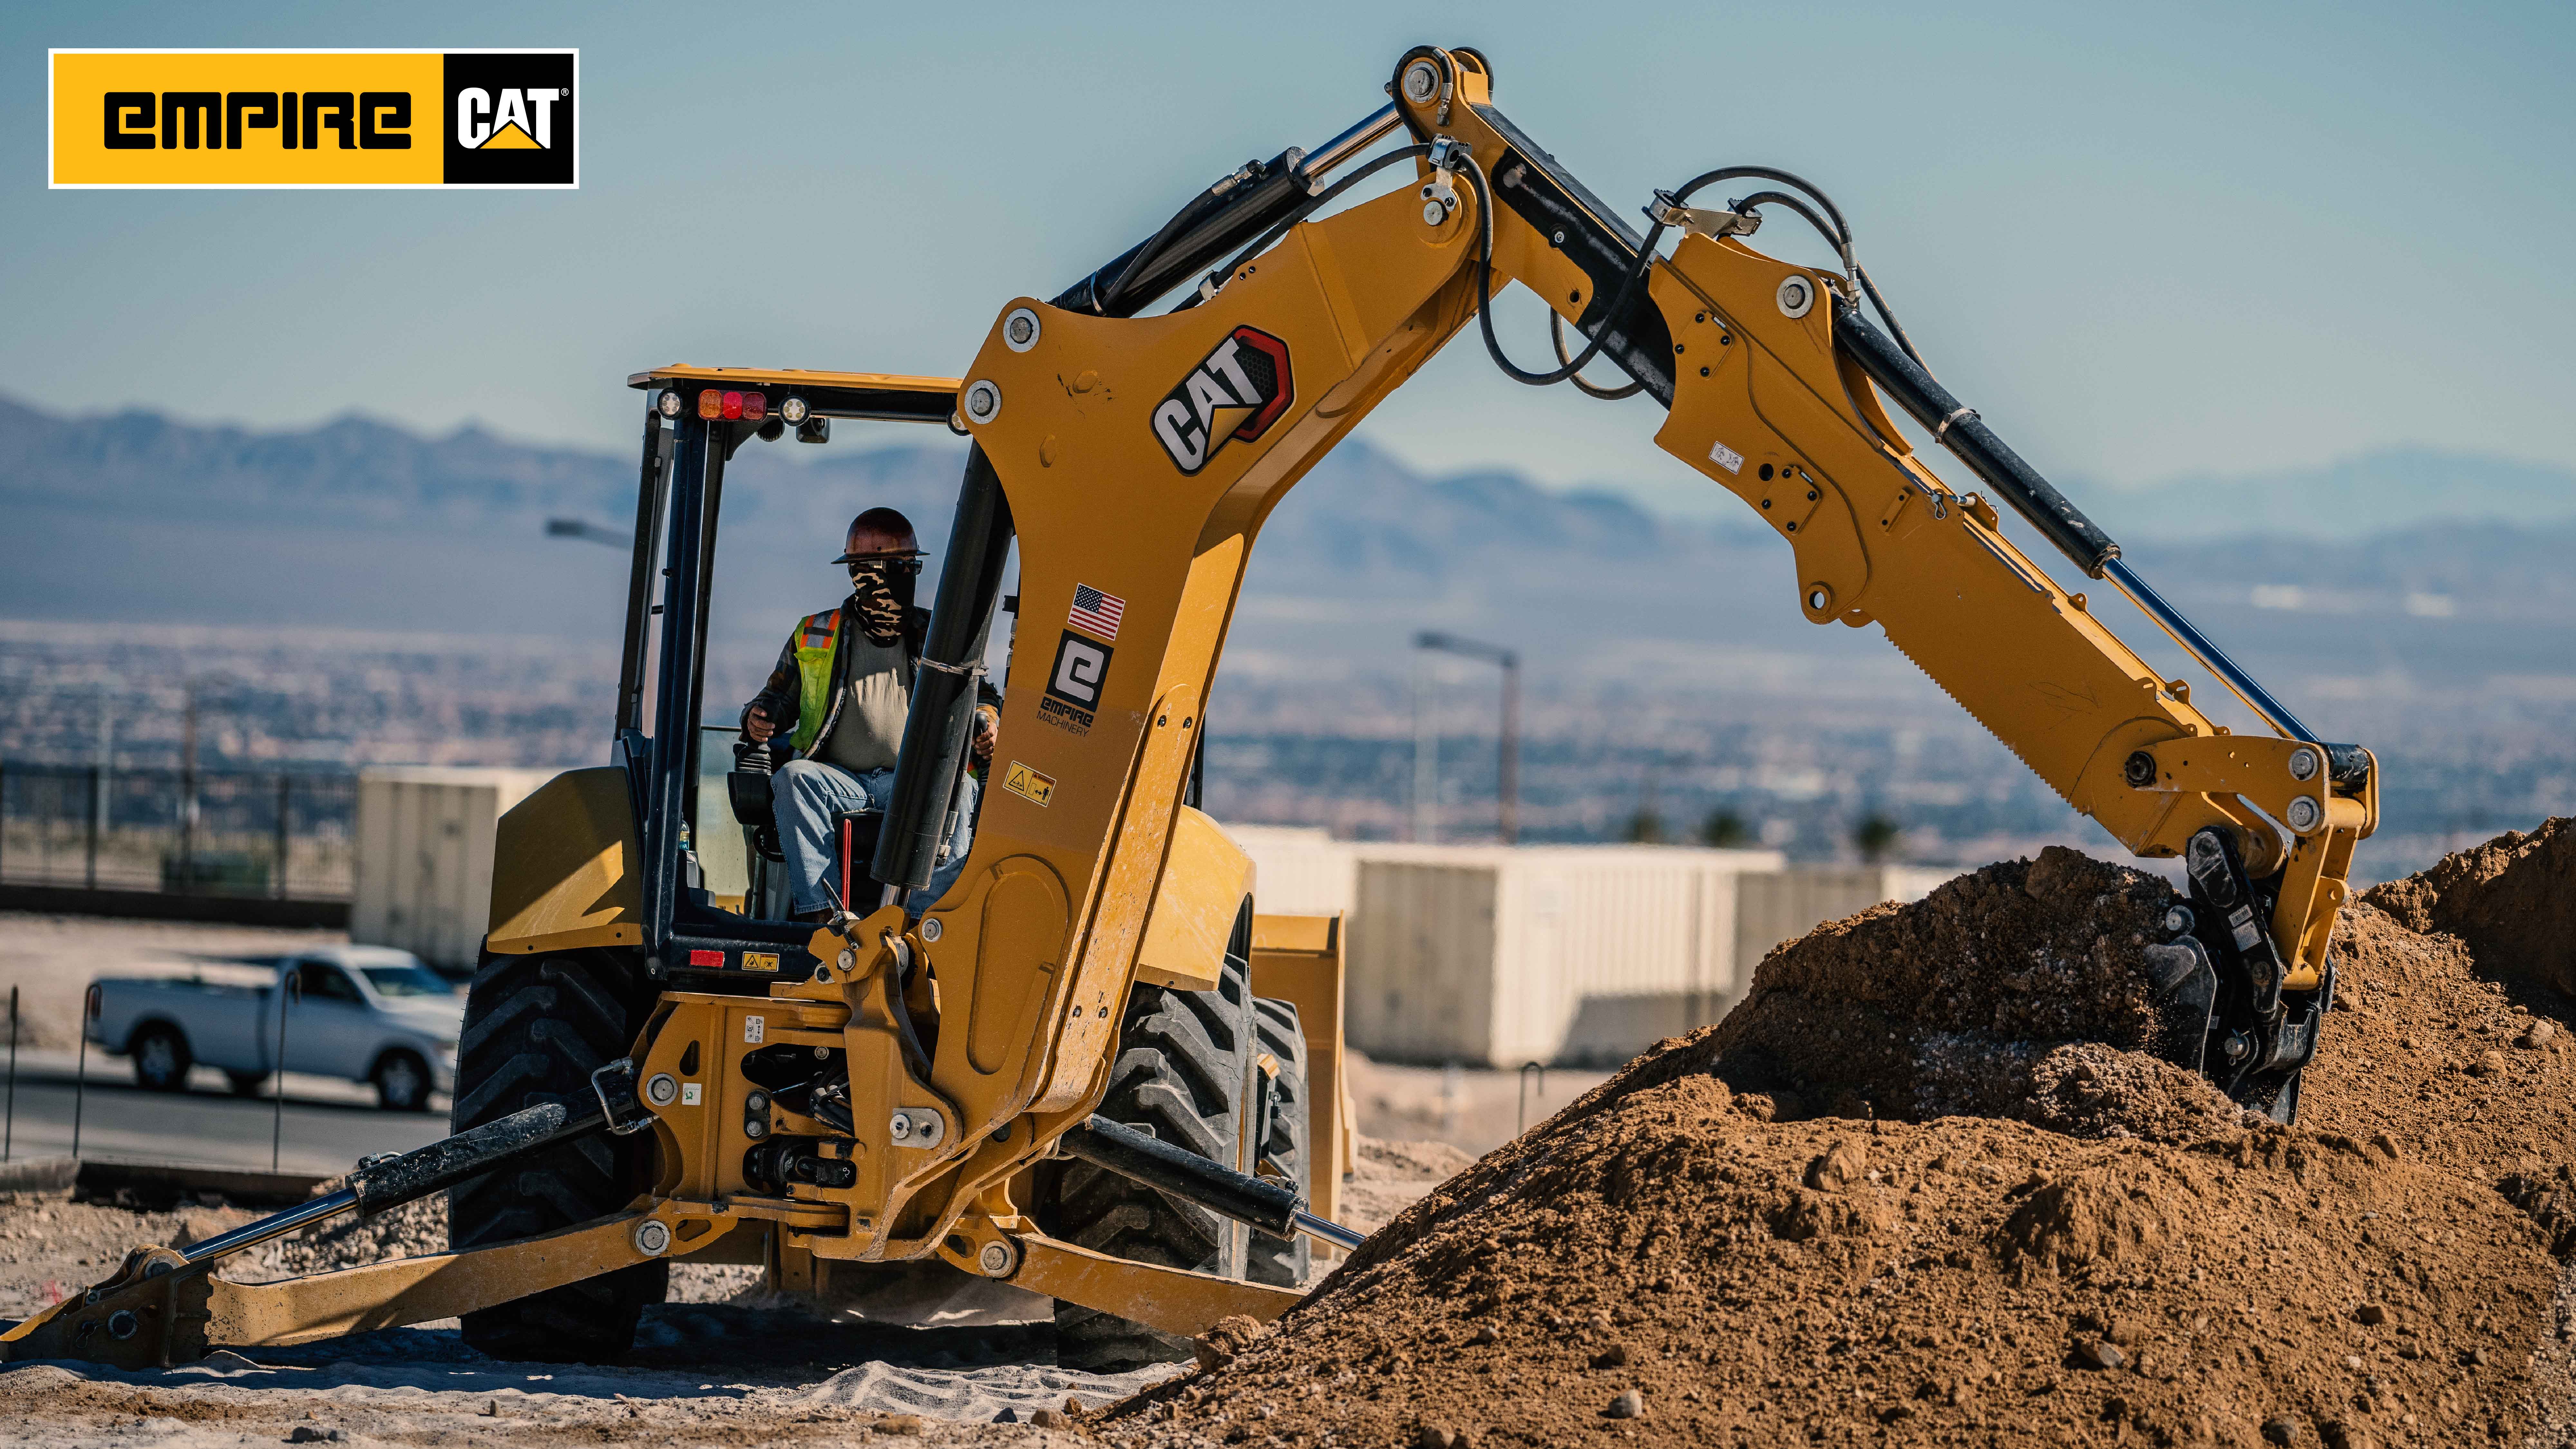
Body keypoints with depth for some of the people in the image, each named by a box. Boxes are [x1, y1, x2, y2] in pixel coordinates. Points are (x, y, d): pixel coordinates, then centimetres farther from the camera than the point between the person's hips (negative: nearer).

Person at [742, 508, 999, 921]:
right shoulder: (814, 636, 17)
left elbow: (977, 697, 22)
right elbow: (779, 697, 24)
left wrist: (986, 723, -2)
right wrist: (759, 720, 0)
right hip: (838, 781, 0)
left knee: (959, 790, -33)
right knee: (794, 776, -33)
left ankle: (924, 915, -42)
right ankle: (817, 912, -42)